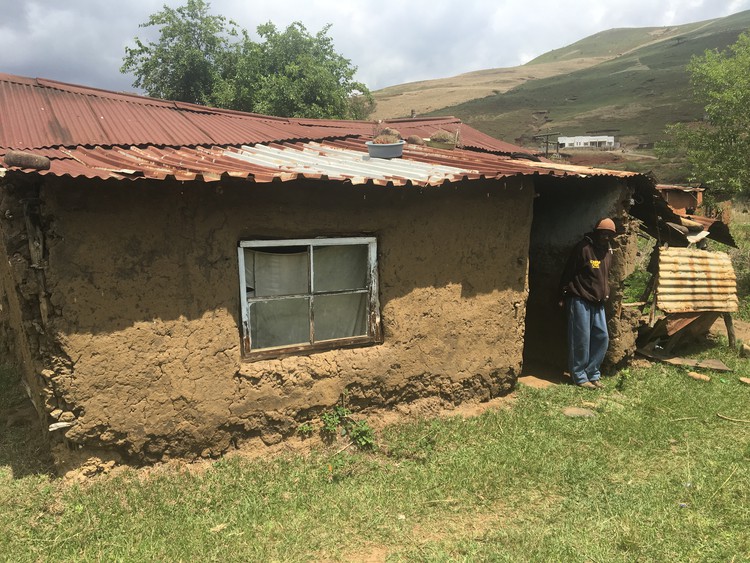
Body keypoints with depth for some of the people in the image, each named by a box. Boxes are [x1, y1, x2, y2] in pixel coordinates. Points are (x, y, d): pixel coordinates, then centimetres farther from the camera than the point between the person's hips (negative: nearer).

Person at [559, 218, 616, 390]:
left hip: (598, 303, 8)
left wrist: (605, 295, 20)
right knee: (581, 339, -4)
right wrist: (564, 296, -8)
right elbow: (568, 273, -9)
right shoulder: (583, 248, -11)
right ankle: (579, 376, 5)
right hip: (580, 300, -7)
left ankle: (593, 374, 15)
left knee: (602, 337, 5)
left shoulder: (608, 252, 13)